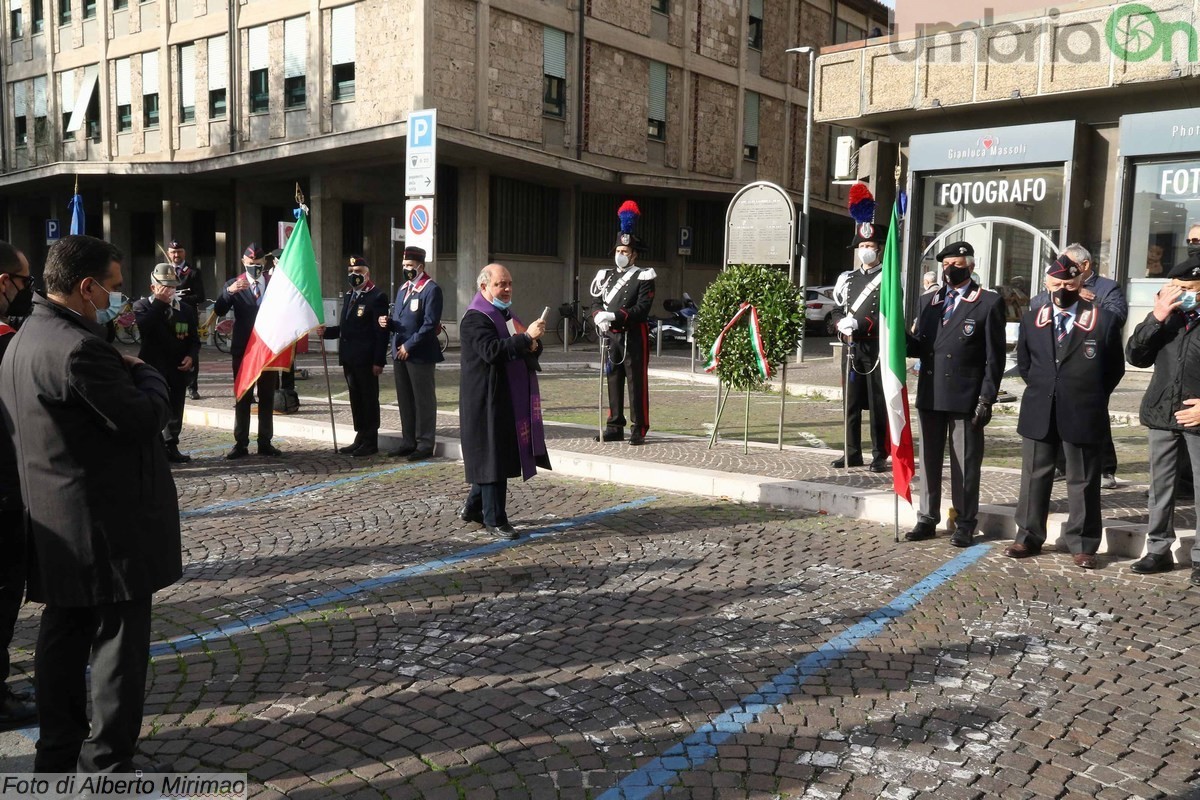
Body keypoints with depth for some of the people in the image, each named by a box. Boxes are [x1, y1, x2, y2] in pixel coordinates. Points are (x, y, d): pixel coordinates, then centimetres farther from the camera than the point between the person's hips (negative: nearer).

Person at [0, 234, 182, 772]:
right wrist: (146, 374, -3)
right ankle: (106, 766, 11)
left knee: (64, 636, 18)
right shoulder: (77, 347, -23)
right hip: (109, 525, -10)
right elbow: (146, 416, -21)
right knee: (118, 642, 1)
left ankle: (58, 753, 30)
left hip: (57, 523, 10)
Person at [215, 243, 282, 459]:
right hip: (243, 350, -1)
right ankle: (241, 444, 6)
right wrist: (229, 291, -30)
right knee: (242, 398, 3)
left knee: (267, 398, 7)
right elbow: (219, 311, -13)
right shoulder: (234, 285, 1)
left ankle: (265, 443, 13)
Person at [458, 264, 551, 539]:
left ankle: (473, 507, 29)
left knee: (503, 455, 15)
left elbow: (528, 350, 18)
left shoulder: (507, 315, 17)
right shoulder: (475, 318, -12)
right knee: (494, 458, -4)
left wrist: (533, 345, -5)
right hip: (488, 400, -9)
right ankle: (495, 520, 5)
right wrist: (526, 337, -32)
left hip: (512, 399, 9)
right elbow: (491, 351, -27)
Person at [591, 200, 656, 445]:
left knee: (637, 382, -2)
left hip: (634, 336, -5)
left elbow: (642, 308, -15)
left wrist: (613, 316, -23)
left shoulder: (643, 277, -4)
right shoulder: (606, 276, 14)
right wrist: (599, 317, -14)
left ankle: (639, 430, 3)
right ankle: (615, 427, 17)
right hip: (611, 335, 6)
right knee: (613, 381, 9)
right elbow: (596, 303, 8)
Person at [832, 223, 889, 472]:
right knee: (851, 402, 9)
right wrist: (842, 326, -4)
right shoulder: (849, 278, 17)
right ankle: (852, 453, 17)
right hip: (851, 348, 6)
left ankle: (880, 455, 6)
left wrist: (859, 325, -20)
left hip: (876, 348, -5)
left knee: (878, 404, -1)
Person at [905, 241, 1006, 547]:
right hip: (930, 395, 5)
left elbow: (994, 357, -5)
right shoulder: (927, 301, 14)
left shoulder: (989, 303, -2)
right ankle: (927, 520, 21)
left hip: (966, 397, -5)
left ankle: (965, 524, 14)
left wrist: (986, 399, -11)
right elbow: (920, 347, 10)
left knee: (965, 464, 4)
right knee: (929, 460, 11)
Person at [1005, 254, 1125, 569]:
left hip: (1083, 415, -3)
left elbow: (1115, 368, 6)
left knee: (1083, 482, 7)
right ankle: (1028, 538, 20)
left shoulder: (1105, 320, -3)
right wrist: (1041, 390, 11)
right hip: (1038, 413, 3)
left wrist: (1091, 398, 5)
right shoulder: (1031, 319, 6)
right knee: (1034, 477, 10)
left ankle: (1082, 545, 15)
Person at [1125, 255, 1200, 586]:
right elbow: (1136, 356, 0)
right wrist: (1156, 318, -11)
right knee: (1160, 486, 11)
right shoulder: (1166, 318, 9)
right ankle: (1159, 550, 20)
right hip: (1162, 414, 4)